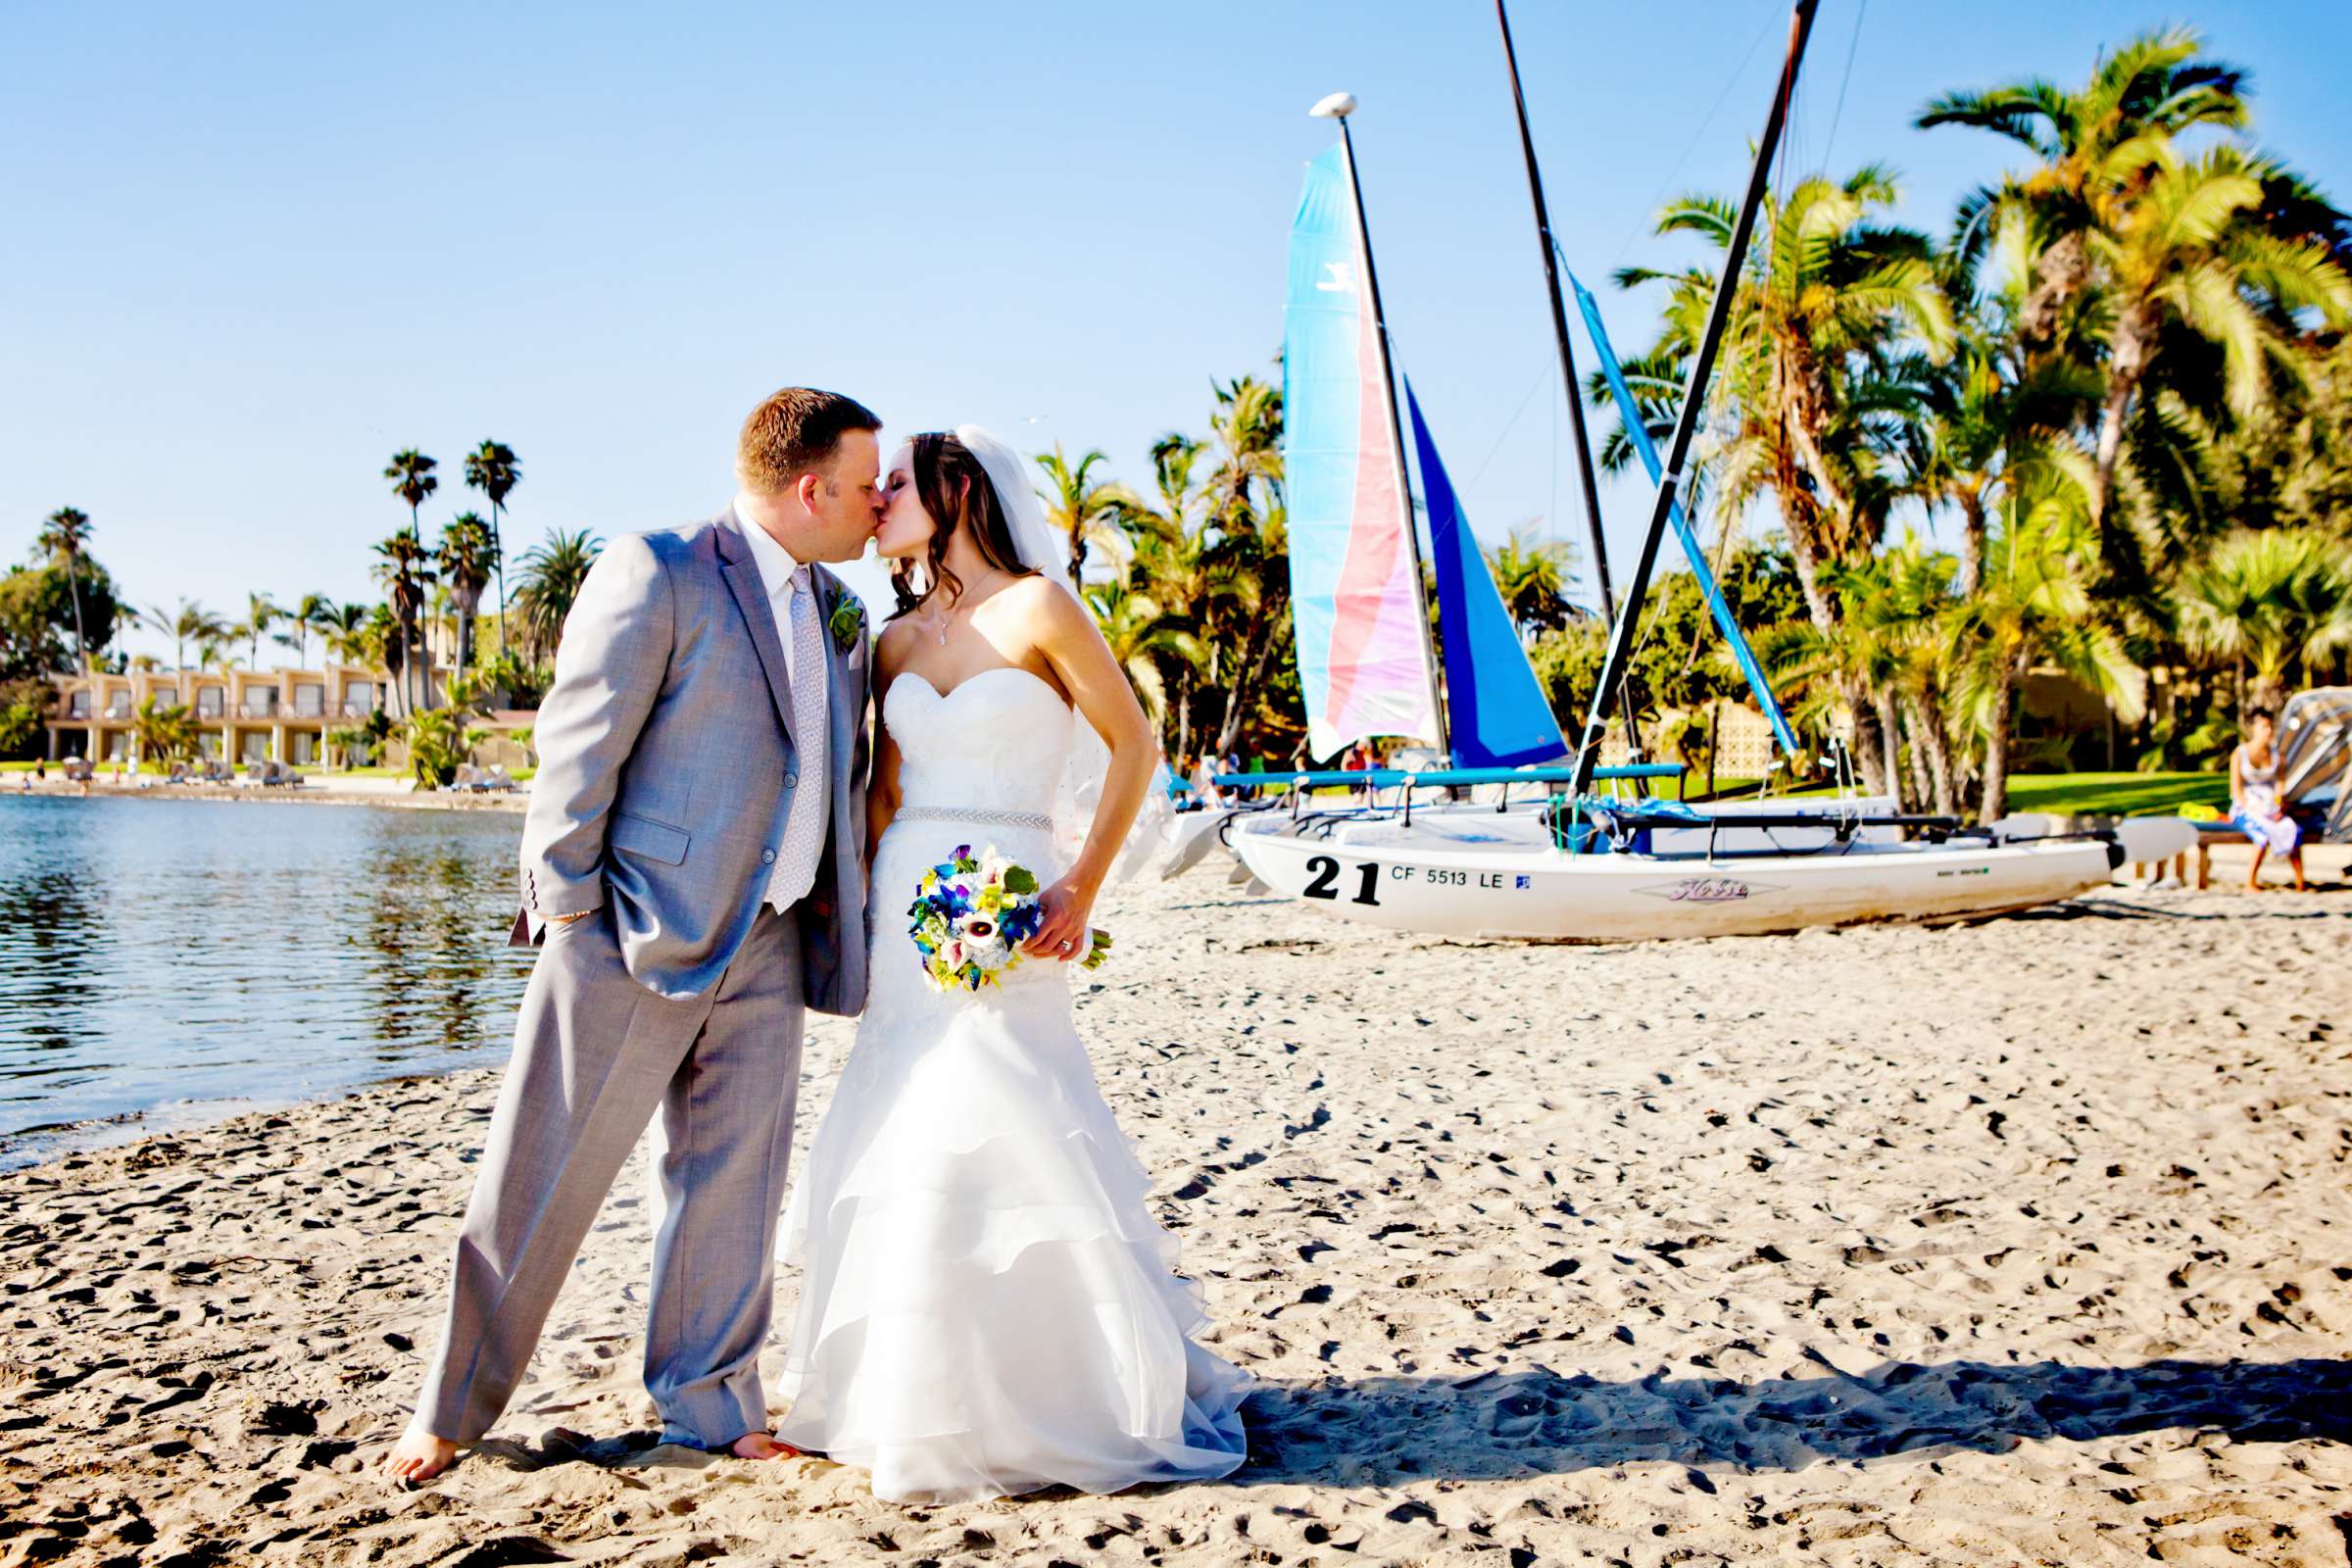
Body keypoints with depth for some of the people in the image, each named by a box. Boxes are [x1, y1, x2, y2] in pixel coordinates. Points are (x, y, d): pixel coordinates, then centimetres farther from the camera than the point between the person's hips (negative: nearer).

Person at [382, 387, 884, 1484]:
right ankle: (453, 1408, 20)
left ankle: (710, 1406, 24)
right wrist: (569, 905, -10)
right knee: (543, 1179, 3)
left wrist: (838, 902, 11)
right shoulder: (656, 573, -8)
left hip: (766, 947, 7)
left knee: (733, 1184, 10)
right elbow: (577, 747, -9)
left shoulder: (839, 613, 14)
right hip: (635, 937, -6)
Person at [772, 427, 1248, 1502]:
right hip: (905, 915, 6)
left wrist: (1081, 891, -11)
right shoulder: (897, 640, 12)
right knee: (903, 1147, 7)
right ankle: (914, 1399, 23)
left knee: (1003, 1140, -7)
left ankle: (1125, 1389, 11)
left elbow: (1134, 745, -5)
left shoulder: (1038, 607, -5)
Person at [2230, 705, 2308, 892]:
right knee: (2266, 833, -34)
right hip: (2244, 809, -4)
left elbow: (2279, 786, 8)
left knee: (2294, 831, -26)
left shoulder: (2276, 756, 10)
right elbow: (2236, 790, -7)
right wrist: (2254, 810, -18)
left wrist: (2278, 809, -11)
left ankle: (2300, 883, -23)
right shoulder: (2239, 755, -2)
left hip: (2270, 809, 4)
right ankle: (2250, 884, -29)